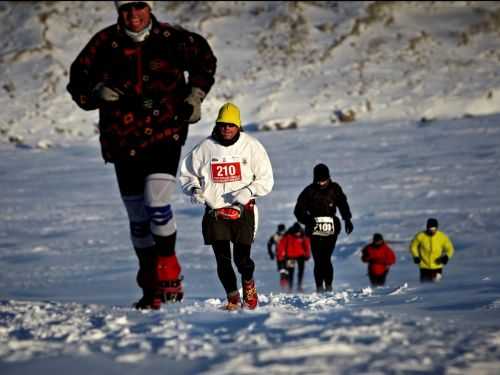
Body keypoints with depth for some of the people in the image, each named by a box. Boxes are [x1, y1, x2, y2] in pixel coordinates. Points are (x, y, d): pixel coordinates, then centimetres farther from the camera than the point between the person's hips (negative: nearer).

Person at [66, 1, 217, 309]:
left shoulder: (172, 39, -2)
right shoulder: (105, 44, -1)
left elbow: (204, 60, 17)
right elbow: (78, 84, 5)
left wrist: (195, 96, 5)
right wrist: (97, 93, -15)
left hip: (165, 136, -2)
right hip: (124, 142, 3)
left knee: (157, 205, -20)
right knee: (138, 218, 9)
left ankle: (169, 271, -2)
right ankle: (151, 286, 22)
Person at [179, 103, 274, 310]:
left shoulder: (251, 146, -1)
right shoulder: (204, 148, 1)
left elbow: (266, 180, 3)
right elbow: (187, 175, 13)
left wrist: (249, 191, -14)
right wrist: (194, 188, -7)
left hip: (242, 211, -1)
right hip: (215, 211, 1)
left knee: (242, 258, -7)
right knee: (222, 260, -3)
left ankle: (248, 282, 26)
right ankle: (232, 297, 17)